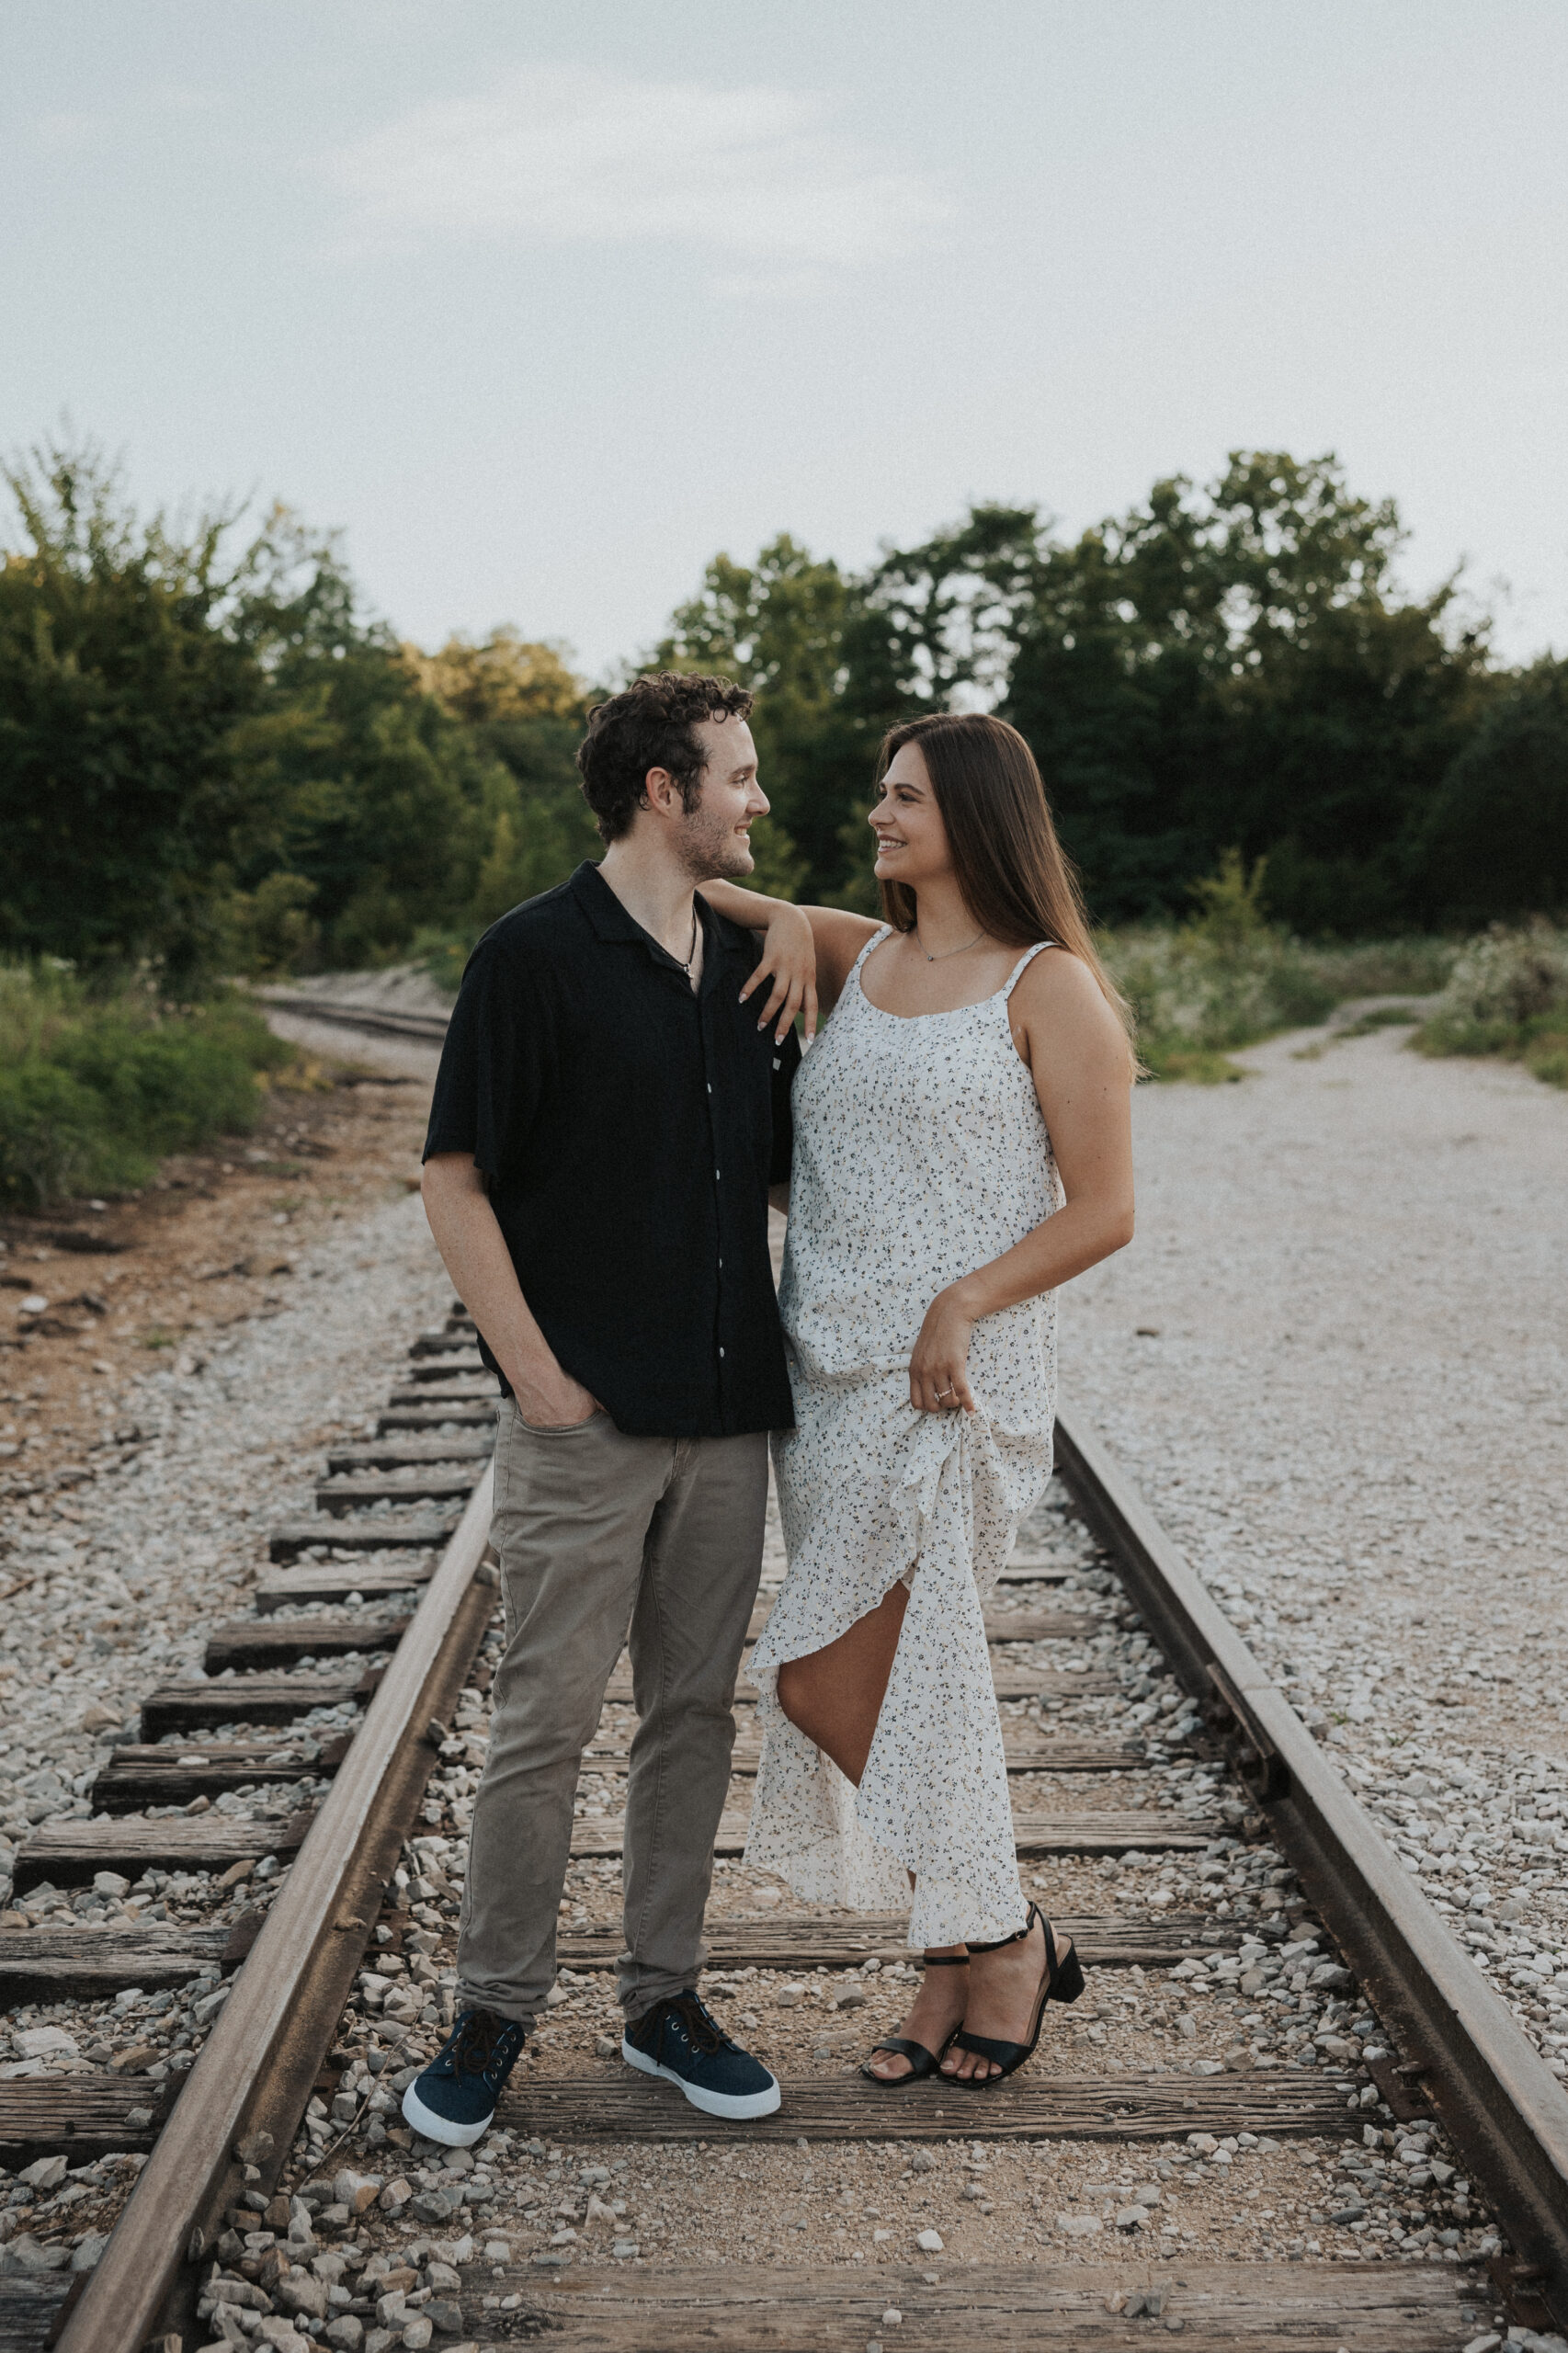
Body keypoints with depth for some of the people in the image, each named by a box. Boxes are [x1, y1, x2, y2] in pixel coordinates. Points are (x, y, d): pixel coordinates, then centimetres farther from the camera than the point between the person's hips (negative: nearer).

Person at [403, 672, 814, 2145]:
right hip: (585, 1418, -6)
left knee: (693, 1715, 12)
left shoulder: (750, 971, 12)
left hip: (727, 1417, 6)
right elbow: (454, 1180, -8)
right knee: (546, 1721, 1)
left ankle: (662, 2000, 25)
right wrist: (535, 1372, -12)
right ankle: (494, 2012, 17)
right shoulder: (535, 958, -7)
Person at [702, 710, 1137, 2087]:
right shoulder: (859, 959, 12)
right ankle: (967, 1965, 25)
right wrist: (782, 921, -1)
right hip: (830, 1372, 6)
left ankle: (1004, 1939, 14)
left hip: (955, 1379, -6)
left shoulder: (1052, 989, -4)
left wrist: (962, 1303, -19)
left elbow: (1104, 1211, -7)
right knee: (906, 1684, 10)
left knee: (831, 1683, -6)